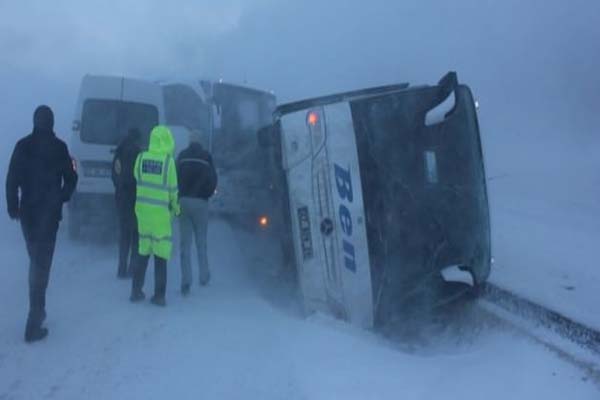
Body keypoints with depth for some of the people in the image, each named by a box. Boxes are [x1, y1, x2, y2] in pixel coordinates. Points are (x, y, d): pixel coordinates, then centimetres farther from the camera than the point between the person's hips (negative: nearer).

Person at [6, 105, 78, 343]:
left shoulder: (23, 145, 0)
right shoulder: (59, 147, -5)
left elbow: (12, 179, -3)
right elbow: (71, 178, -1)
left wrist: (13, 208, 5)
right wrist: (61, 199, 16)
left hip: (27, 211, 3)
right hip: (49, 212, -3)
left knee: (35, 261, 19)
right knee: (42, 263, -2)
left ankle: (37, 312, 27)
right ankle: (34, 325, -5)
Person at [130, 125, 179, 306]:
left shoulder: (140, 158, -1)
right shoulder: (168, 161, -11)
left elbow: (138, 180, 5)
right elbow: (172, 188, -5)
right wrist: (175, 206, 10)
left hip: (142, 208, 4)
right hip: (160, 211, -4)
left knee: (143, 251, 17)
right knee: (161, 254, 5)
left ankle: (136, 291, 22)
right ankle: (159, 295, 8)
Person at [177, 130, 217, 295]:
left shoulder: (182, 156, 3)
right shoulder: (206, 157, -1)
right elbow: (213, 180, -2)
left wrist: (179, 196, 12)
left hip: (184, 201, 1)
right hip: (200, 201, -1)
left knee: (185, 243, 2)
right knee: (201, 241, 12)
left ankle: (186, 280, -5)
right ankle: (204, 276, 20)